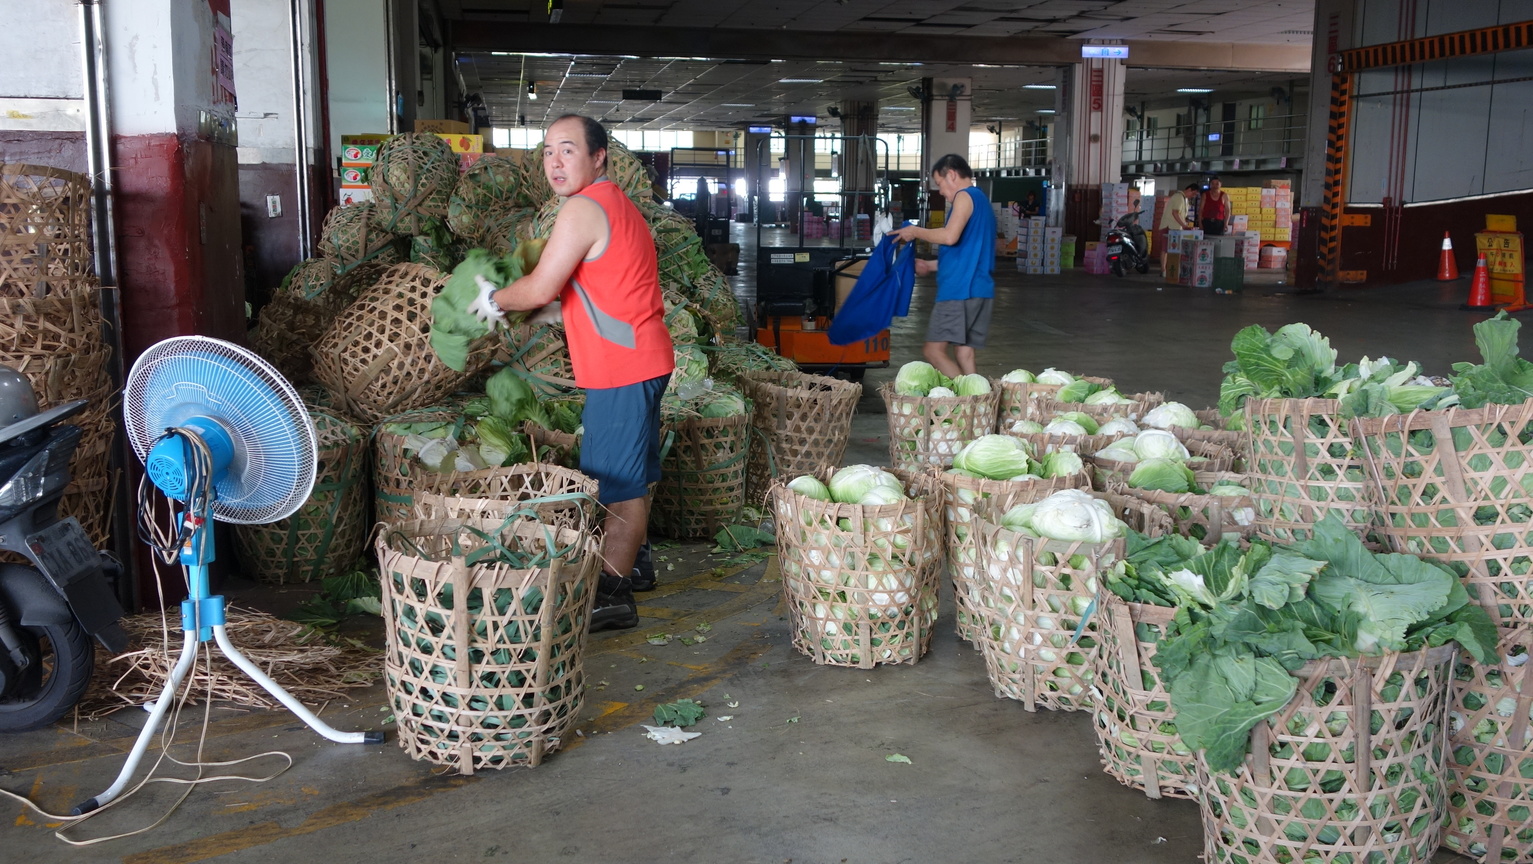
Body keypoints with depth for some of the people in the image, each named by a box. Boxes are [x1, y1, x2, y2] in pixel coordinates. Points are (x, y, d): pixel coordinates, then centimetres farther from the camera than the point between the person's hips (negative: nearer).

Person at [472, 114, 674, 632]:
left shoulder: (584, 208, -16)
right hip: (641, 359, 11)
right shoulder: (615, 203, 16)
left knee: (619, 483, -7)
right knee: (631, 474, 21)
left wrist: (494, 300, 0)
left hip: (622, 368, -11)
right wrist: (552, 310, 17)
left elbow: (540, 289, -18)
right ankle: (630, 564, 35)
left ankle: (613, 596, -2)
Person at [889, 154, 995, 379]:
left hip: (960, 288, -10)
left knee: (933, 350, -9)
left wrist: (916, 231, -8)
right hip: (979, 288, 10)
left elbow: (949, 236, -22)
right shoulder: (981, 200, 23)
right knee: (964, 352, 8)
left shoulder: (965, 196, -6)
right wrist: (931, 266, 30)